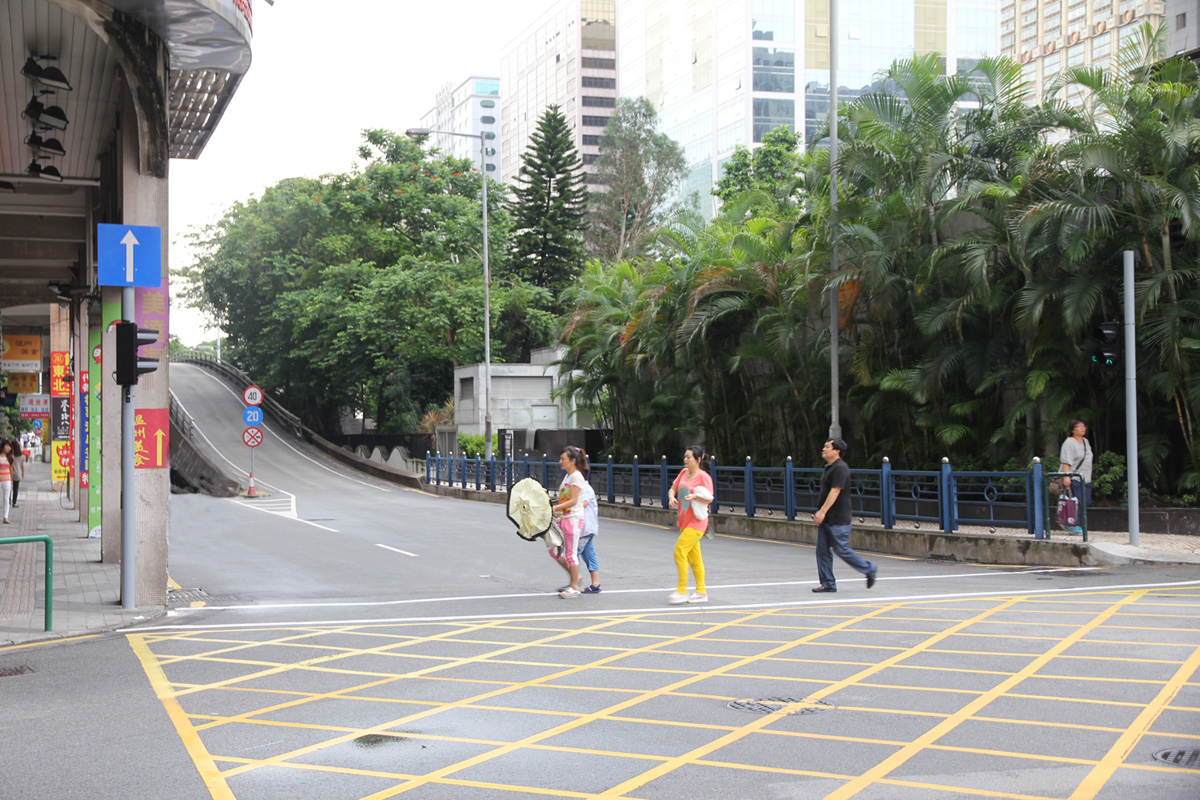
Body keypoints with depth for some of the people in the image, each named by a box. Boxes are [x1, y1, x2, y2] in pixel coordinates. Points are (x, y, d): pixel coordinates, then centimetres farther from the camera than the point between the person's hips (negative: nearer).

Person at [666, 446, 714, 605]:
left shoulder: (703, 476, -12)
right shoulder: (684, 473, 10)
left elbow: (709, 498, -12)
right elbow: (673, 489, 16)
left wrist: (694, 496, -27)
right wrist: (672, 497, -6)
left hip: (696, 523, -8)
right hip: (684, 521, 8)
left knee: (680, 551, -15)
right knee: (694, 557, 12)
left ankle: (681, 591, -9)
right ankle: (701, 592, 19)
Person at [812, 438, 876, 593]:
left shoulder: (840, 468, -16)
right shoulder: (828, 467, 15)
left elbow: (835, 491, -23)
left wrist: (822, 511, -26)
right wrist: (820, 512, 22)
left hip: (838, 520, -10)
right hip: (825, 519, 10)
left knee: (842, 550, -4)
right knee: (822, 550, 6)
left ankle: (869, 569, 12)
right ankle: (828, 583, 10)